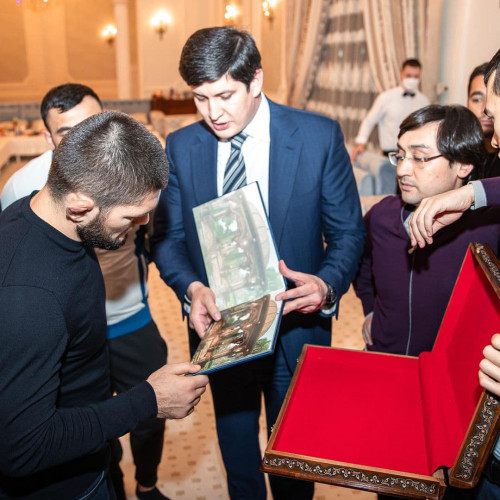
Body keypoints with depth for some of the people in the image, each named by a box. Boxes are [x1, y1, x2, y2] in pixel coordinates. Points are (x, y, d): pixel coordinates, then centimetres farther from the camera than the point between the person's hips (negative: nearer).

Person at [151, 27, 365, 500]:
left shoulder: (319, 136, -12)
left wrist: (328, 284, -26)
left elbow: (348, 232, -7)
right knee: (235, 439, 25)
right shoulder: (180, 147, -6)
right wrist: (192, 287, -21)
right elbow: (167, 237, -1)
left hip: (296, 324, -1)